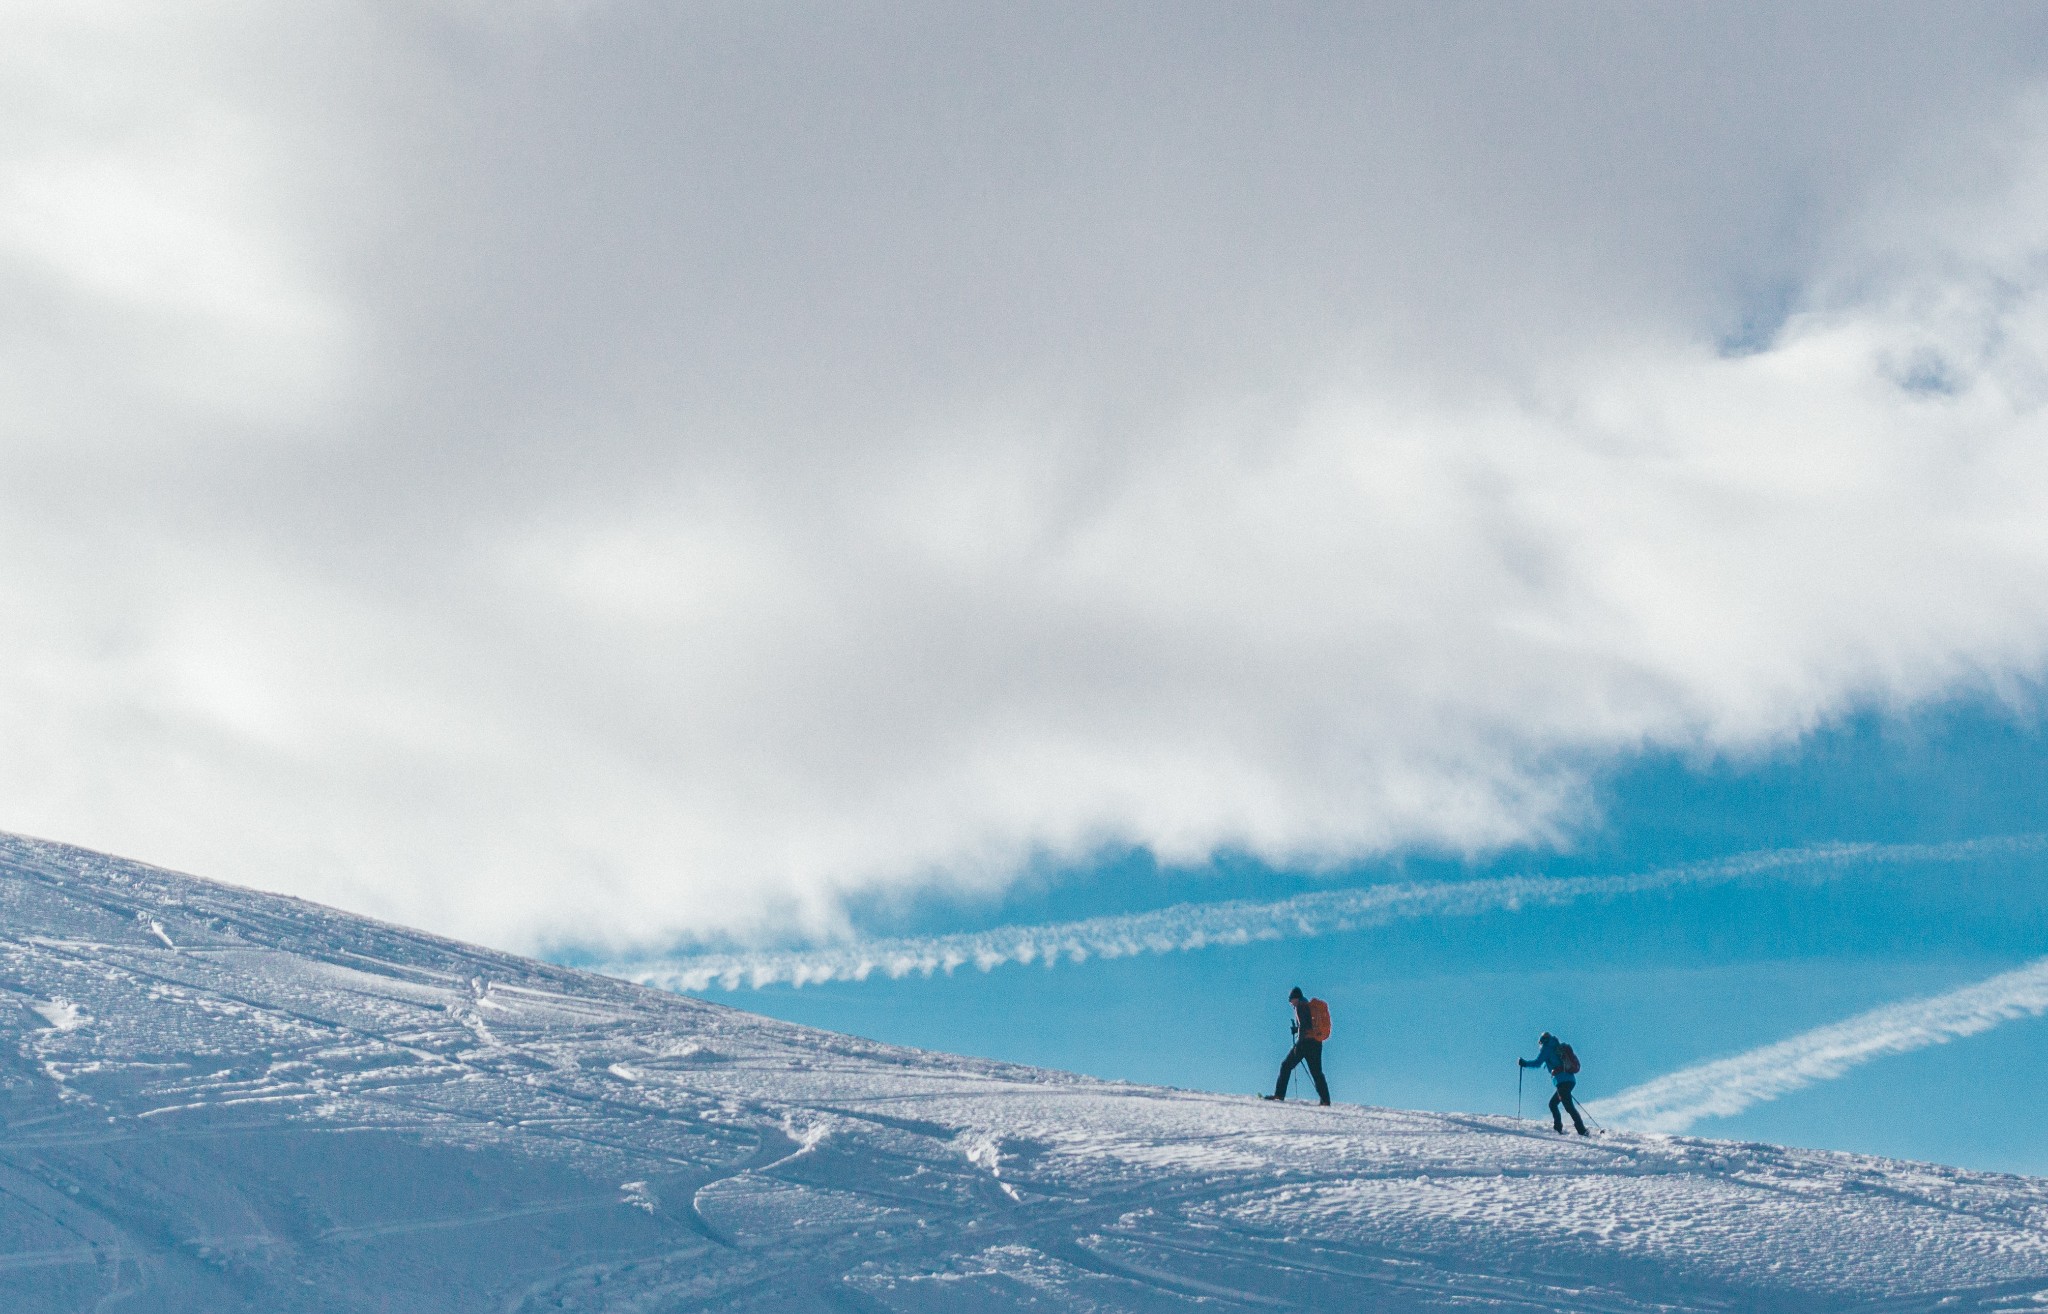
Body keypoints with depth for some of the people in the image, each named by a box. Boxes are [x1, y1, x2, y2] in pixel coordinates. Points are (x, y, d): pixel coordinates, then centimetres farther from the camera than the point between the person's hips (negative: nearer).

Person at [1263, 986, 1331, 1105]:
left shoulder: (1300, 1006, -4)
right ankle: (1325, 1100, -3)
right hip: (1317, 1043, 7)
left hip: (1305, 1042, -7)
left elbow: (1303, 1025, -14)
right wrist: (1296, 1029, 27)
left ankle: (1279, 1095, -4)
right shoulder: (1310, 1006, 20)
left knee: (1286, 1066, 2)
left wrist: (1299, 1044, -17)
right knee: (1317, 1073, 7)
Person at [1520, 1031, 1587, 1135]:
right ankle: (1558, 1127, 8)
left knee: (1569, 1106, -13)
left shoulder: (1547, 1048, 3)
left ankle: (1582, 1130, -22)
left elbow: (1538, 1063, -6)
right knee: (1553, 1103, 17)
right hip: (1571, 1080, 8)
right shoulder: (1560, 1047, 23)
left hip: (1562, 1081, -8)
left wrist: (1523, 1063, 5)